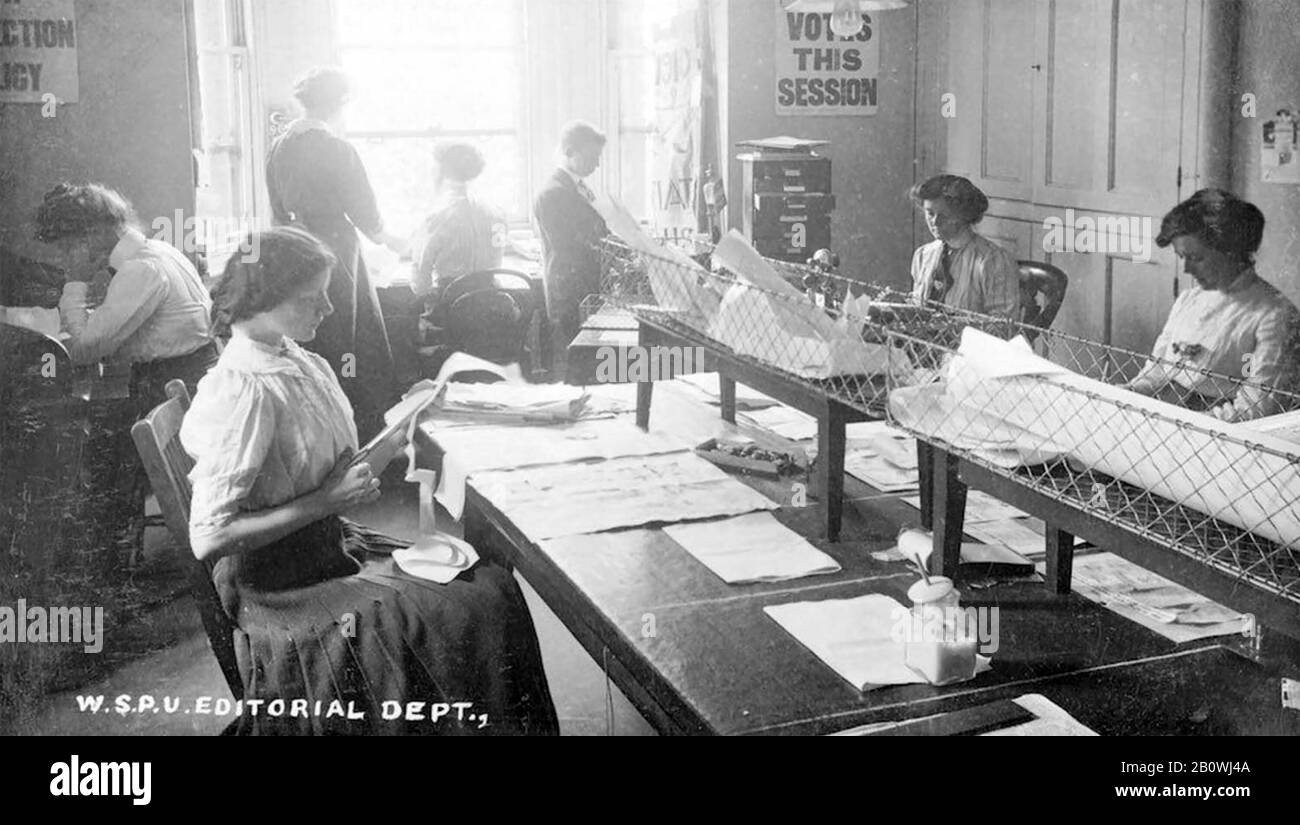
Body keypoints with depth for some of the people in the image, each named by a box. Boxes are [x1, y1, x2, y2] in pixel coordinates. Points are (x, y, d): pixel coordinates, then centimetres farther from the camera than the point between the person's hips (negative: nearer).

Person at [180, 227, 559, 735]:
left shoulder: (301, 362, 5)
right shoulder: (244, 392, -22)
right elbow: (208, 537, -24)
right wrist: (325, 502, -22)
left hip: (332, 543, 9)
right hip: (281, 587, -9)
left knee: (492, 586, -1)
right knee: (461, 621, -18)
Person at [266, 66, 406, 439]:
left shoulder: (280, 147, 6)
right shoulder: (337, 151, -14)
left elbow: (281, 213, 13)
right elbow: (363, 212, -7)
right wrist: (391, 241, 11)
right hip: (334, 253, -6)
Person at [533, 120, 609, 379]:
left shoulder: (583, 190, 16)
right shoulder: (552, 194, -13)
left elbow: (598, 237, 19)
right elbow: (565, 250, -18)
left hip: (591, 296, 9)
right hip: (568, 299, -9)